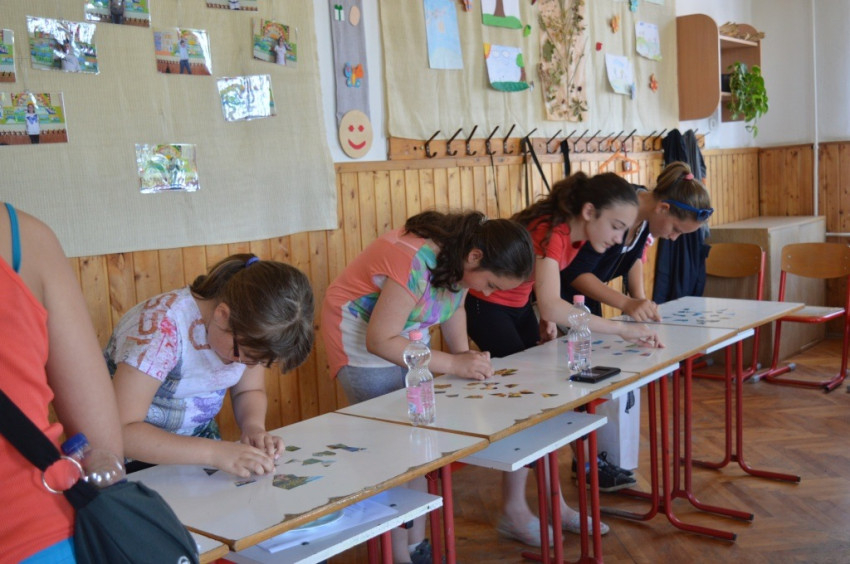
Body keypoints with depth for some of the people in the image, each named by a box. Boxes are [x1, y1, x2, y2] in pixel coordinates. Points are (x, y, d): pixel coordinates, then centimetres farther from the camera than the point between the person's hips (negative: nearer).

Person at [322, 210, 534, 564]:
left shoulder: (460, 258, -10)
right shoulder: (416, 263, -35)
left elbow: (454, 306, 6)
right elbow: (380, 341, -31)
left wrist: (465, 355, -11)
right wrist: (453, 364, -31)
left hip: (404, 342, 8)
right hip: (362, 343, -8)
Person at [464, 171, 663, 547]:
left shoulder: (576, 231, -6)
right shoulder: (551, 232, -31)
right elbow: (553, 307, -45)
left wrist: (548, 317, -10)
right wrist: (622, 329, -41)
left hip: (518, 305, 8)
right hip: (484, 305, -8)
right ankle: (513, 513, 1)